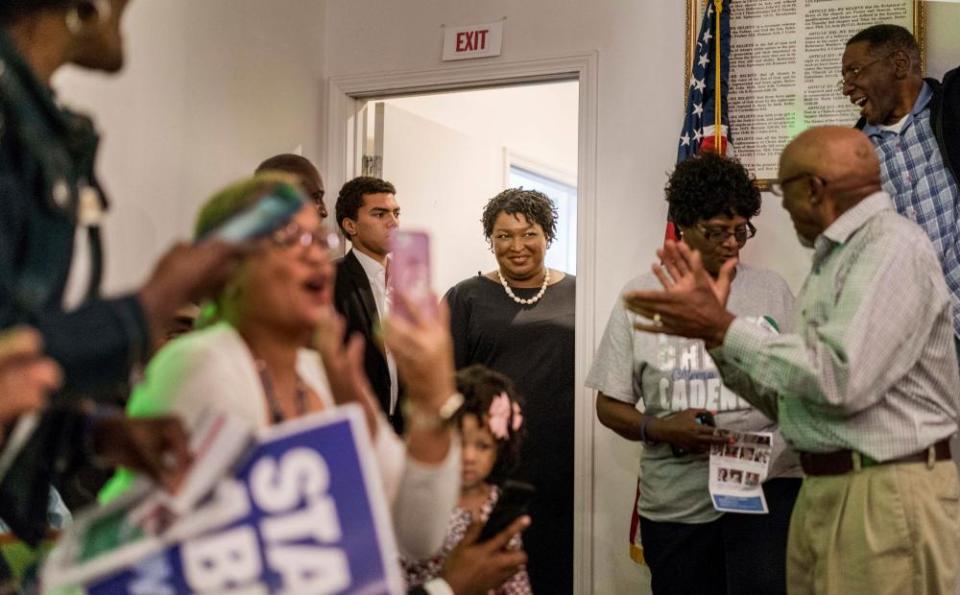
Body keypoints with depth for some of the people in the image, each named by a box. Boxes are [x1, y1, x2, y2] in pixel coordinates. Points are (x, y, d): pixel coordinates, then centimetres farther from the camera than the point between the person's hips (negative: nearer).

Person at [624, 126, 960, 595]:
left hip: (884, 497, -9)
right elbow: (787, 398, 15)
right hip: (821, 493, 9)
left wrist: (722, 328, -17)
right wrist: (711, 324, 6)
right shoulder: (835, 256, 16)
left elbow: (841, 379, -25)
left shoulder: (892, 247, -13)